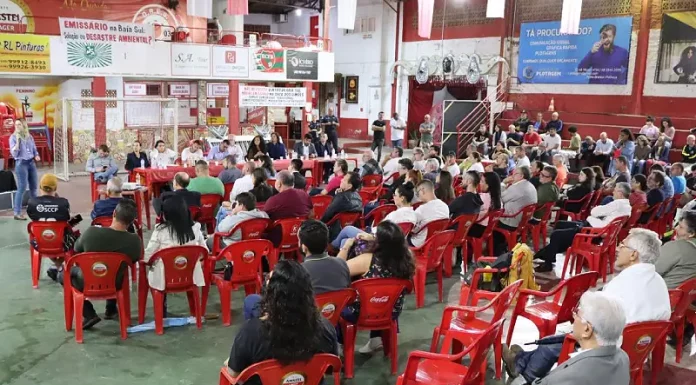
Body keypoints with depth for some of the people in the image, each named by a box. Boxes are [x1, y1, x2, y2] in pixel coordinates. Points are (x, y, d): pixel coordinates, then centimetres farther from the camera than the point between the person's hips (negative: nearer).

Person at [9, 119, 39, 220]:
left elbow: (34, 149, 18)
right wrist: (17, 140, -20)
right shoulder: (13, 137, -4)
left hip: (31, 162, 5)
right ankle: (17, 213, -3)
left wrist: (36, 156, -3)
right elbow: (14, 153, -12)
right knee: (22, 188, -8)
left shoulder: (29, 136, 8)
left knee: (33, 187, 13)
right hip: (21, 163, -5)